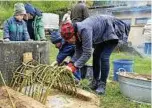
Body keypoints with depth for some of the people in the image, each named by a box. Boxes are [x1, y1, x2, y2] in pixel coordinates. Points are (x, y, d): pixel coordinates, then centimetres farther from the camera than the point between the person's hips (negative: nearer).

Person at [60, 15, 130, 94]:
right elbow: (78, 52, -5)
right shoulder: (77, 33, -8)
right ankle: (96, 81, 21)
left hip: (112, 31, -9)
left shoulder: (84, 30, -36)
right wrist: (71, 64, -18)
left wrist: (74, 67, -33)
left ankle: (102, 85, -6)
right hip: (102, 35, 9)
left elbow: (87, 53, -36)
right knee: (96, 55, 9)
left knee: (104, 57, -17)